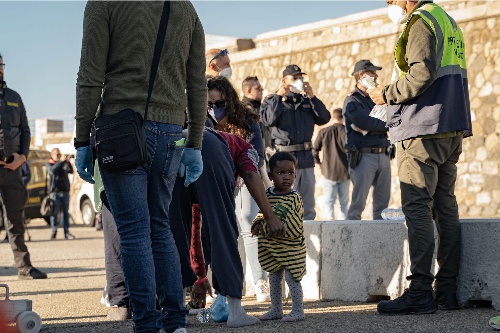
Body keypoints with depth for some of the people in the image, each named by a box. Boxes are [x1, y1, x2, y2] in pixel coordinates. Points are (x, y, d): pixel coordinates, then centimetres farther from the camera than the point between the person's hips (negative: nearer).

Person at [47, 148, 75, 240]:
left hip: (65, 191, 3)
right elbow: (52, 170, -15)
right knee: (54, 212, -5)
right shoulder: (49, 164, 6)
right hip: (55, 192, -3)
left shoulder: (64, 164, 14)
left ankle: (67, 232, 4)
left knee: (66, 212, 3)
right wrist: (61, 161, -20)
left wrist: (68, 162, -16)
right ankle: (54, 232, -1)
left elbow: (71, 171, -1)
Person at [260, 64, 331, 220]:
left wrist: (312, 97, -1)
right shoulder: (272, 100, 6)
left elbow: (324, 118, 5)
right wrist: (279, 97, -9)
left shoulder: (307, 101, 18)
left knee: (308, 206, 7)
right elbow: (268, 120, -13)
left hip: (306, 158, 5)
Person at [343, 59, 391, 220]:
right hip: (364, 156, -6)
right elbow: (365, 123, -17)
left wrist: (369, 127, -9)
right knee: (358, 203, -9)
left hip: (383, 155, 6)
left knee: (383, 203, 5)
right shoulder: (352, 101, -1)